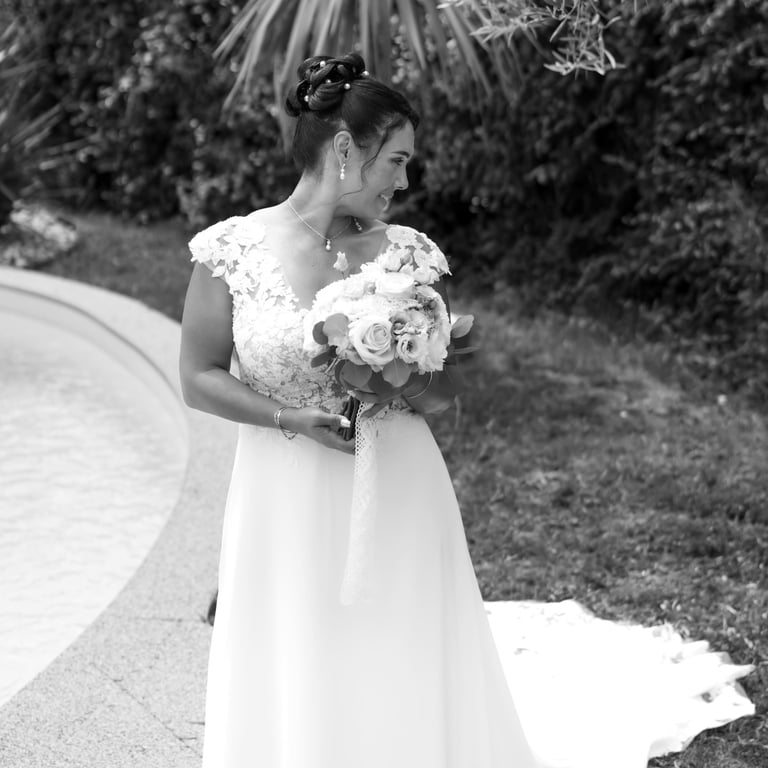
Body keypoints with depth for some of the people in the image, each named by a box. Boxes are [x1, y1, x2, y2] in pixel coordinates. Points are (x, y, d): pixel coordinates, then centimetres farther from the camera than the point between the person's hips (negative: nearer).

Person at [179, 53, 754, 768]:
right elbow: (199, 378, -3)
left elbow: (442, 389, 9)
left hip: (400, 500, 2)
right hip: (288, 504, -2)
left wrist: (419, 389, -15)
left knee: (404, 684, 9)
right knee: (292, 691, 8)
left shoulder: (405, 252, 0)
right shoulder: (234, 250, -8)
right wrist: (298, 419, -15)